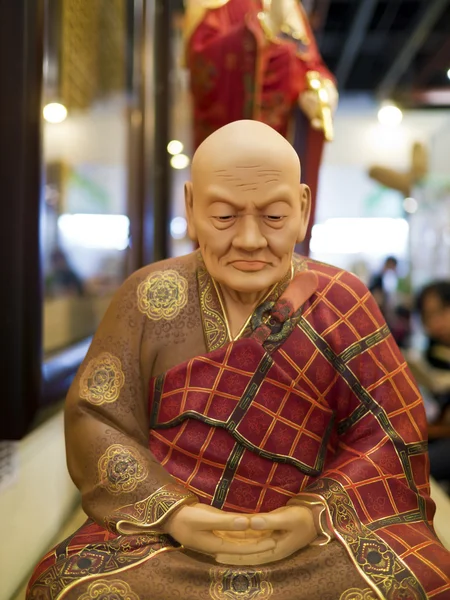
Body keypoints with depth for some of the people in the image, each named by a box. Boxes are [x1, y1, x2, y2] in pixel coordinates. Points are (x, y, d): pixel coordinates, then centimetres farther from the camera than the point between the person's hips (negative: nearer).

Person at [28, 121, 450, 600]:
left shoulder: (341, 304, 0)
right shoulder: (150, 297, 1)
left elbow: (391, 435, -1)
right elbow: (96, 420, -2)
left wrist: (319, 515, -17)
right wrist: (171, 514, -16)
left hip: (312, 538, 0)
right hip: (168, 533, 1)